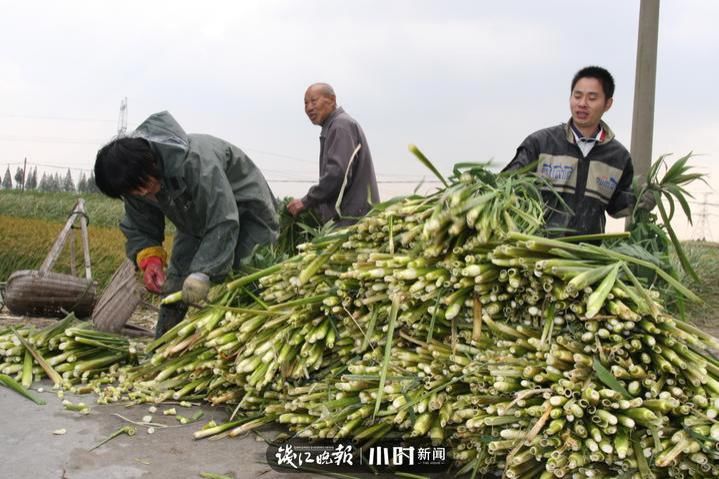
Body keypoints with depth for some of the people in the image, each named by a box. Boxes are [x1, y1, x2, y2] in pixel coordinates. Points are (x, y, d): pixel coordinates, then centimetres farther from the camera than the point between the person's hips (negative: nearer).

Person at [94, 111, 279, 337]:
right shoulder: (134, 180, -15)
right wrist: (149, 259, -24)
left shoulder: (196, 162, -40)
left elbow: (223, 225, -41)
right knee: (174, 281, 3)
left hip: (243, 211, -7)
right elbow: (138, 228, -4)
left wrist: (203, 272, -46)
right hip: (198, 220, 7)